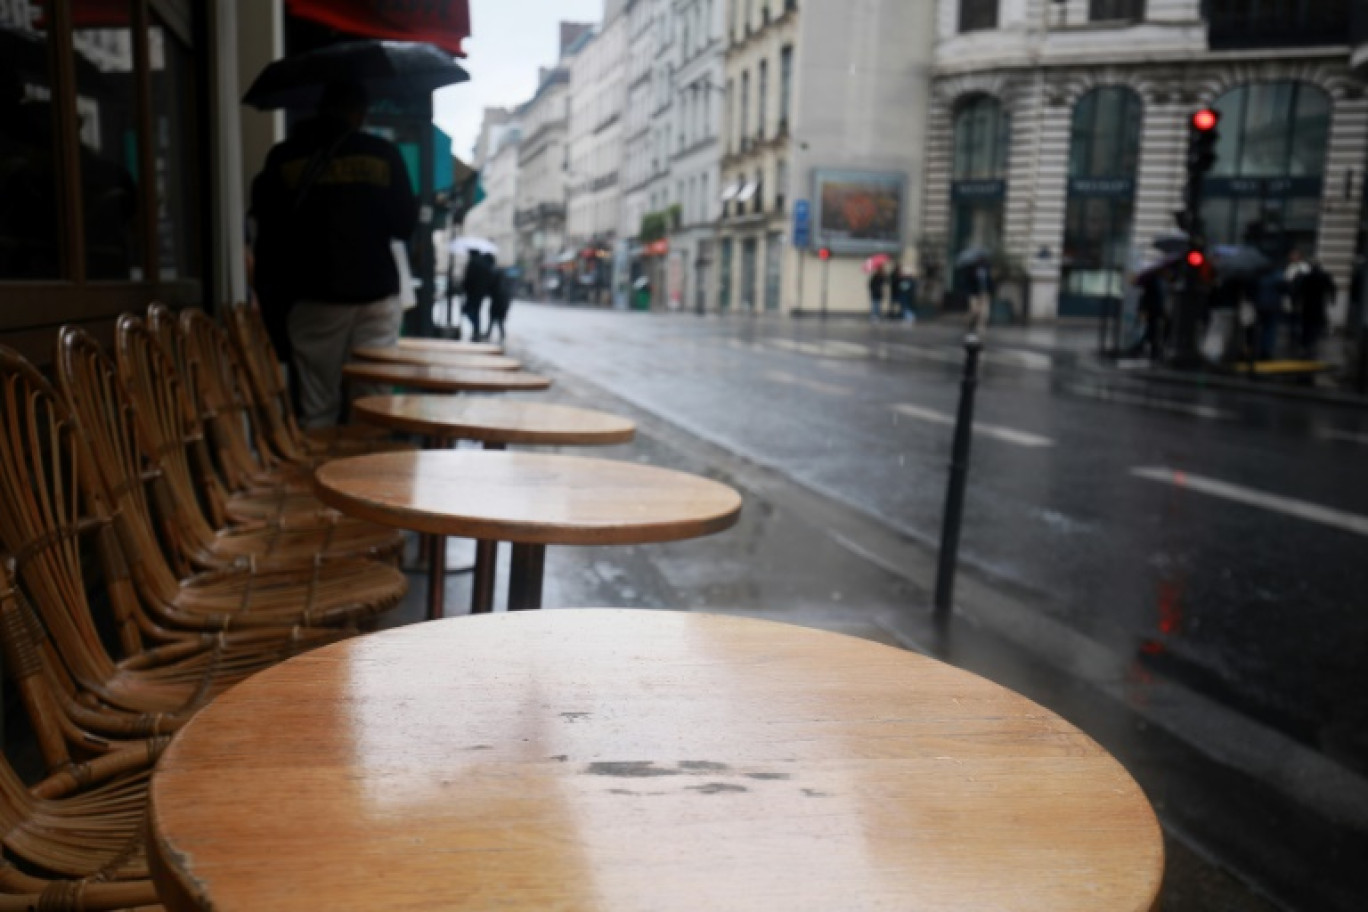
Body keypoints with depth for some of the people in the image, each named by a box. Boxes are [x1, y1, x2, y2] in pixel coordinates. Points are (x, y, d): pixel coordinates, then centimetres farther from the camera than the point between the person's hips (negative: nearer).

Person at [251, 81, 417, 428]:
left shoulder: (283, 159, 5)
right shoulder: (382, 154, 2)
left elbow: (269, 236, 6)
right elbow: (404, 226, 2)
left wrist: (272, 302, 12)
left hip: (313, 297, 1)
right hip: (376, 294, 0)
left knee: (316, 408, 3)